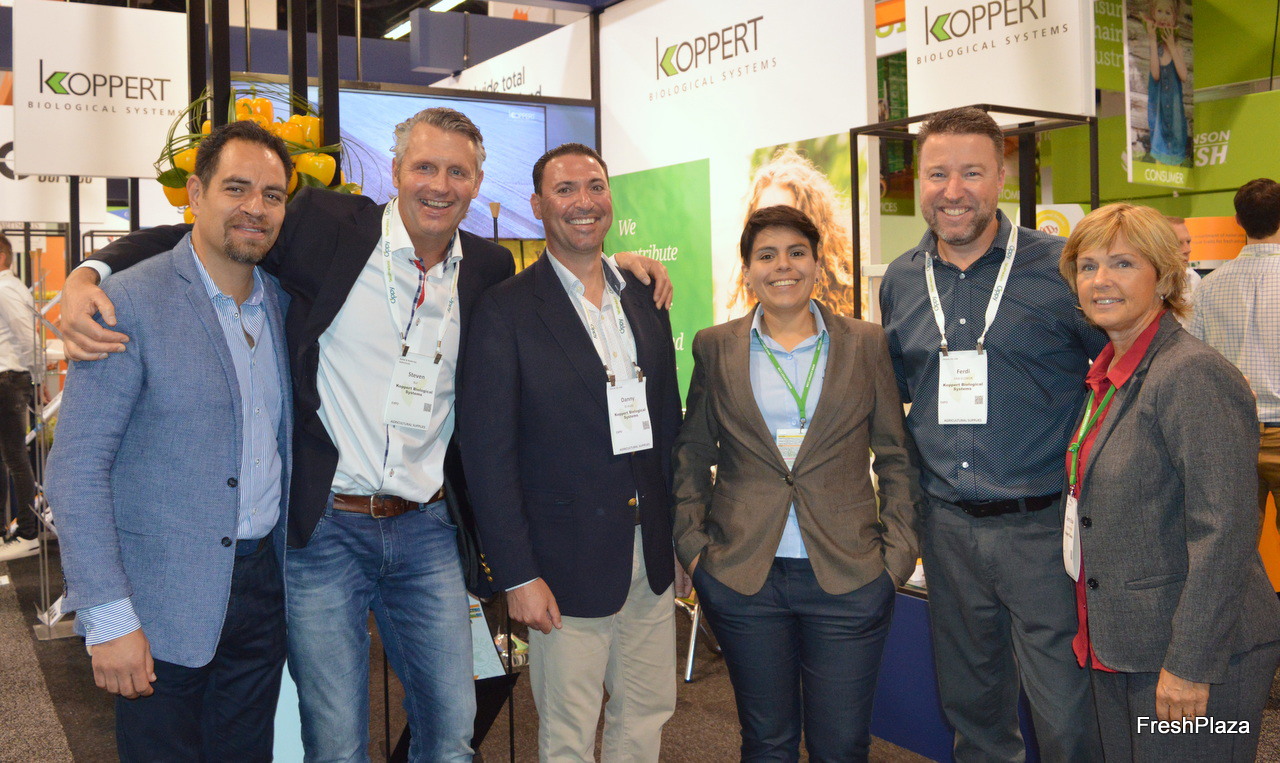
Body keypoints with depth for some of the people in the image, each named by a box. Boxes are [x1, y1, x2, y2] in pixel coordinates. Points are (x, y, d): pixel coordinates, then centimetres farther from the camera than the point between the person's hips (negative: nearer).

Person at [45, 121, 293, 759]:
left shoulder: (280, 303, 7)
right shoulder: (131, 303, -12)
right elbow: (76, 468, -14)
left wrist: (288, 564, 11)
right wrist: (108, 617, -18)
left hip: (261, 588, 6)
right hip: (165, 608, -5)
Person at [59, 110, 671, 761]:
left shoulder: (489, 269, 6)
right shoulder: (325, 224, -5)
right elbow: (191, 239, 0)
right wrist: (87, 274, -15)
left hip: (426, 533, 3)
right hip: (321, 529, -3)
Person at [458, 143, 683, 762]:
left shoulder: (644, 300, 8)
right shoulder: (505, 310, -9)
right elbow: (487, 451, -11)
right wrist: (517, 575, -13)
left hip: (653, 558, 5)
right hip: (567, 565, -5)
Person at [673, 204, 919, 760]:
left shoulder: (866, 344, 4)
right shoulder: (715, 347, 5)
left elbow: (896, 456, 6)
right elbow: (692, 455, 11)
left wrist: (898, 552, 0)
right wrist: (692, 543, 2)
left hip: (849, 578, 0)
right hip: (742, 578, 1)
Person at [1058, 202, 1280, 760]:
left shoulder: (1193, 374, -18)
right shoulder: (1107, 375, 9)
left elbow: (1224, 535, -22)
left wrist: (1190, 666, -21)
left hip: (1194, 655, -8)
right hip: (1117, 648, 8)